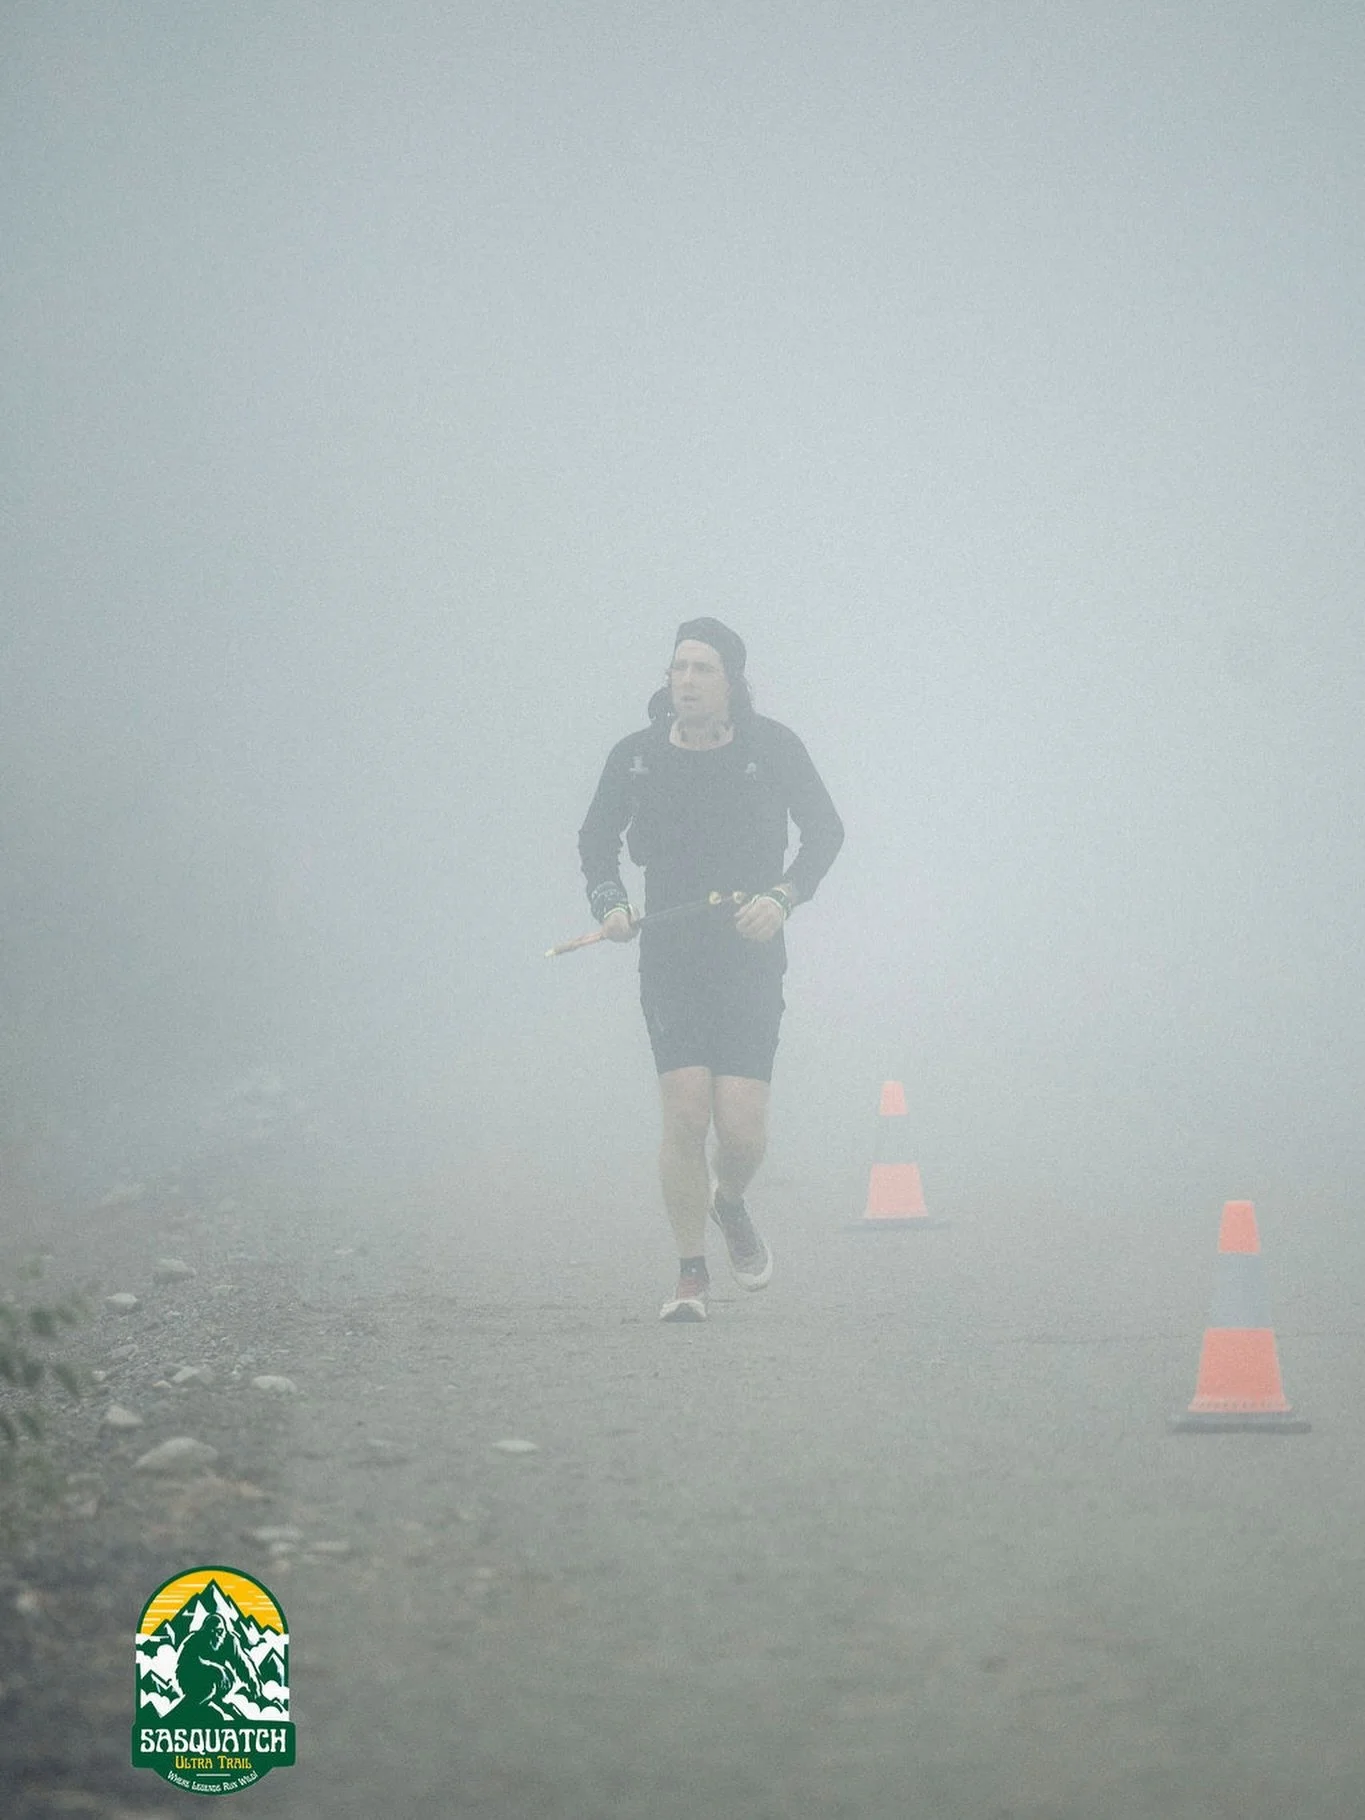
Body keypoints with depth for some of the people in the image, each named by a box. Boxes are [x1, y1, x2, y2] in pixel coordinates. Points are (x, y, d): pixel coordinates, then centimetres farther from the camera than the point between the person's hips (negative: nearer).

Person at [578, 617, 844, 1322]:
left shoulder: (773, 749, -2)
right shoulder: (635, 757, 1)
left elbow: (826, 831, 8)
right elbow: (596, 838, 17)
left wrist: (782, 897, -8)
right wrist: (609, 902, -2)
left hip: (751, 957, -1)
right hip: (668, 958, 1)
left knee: (742, 1127, -9)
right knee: (685, 1114, -12)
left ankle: (730, 1206, 27)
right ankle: (690, 1276, 1)